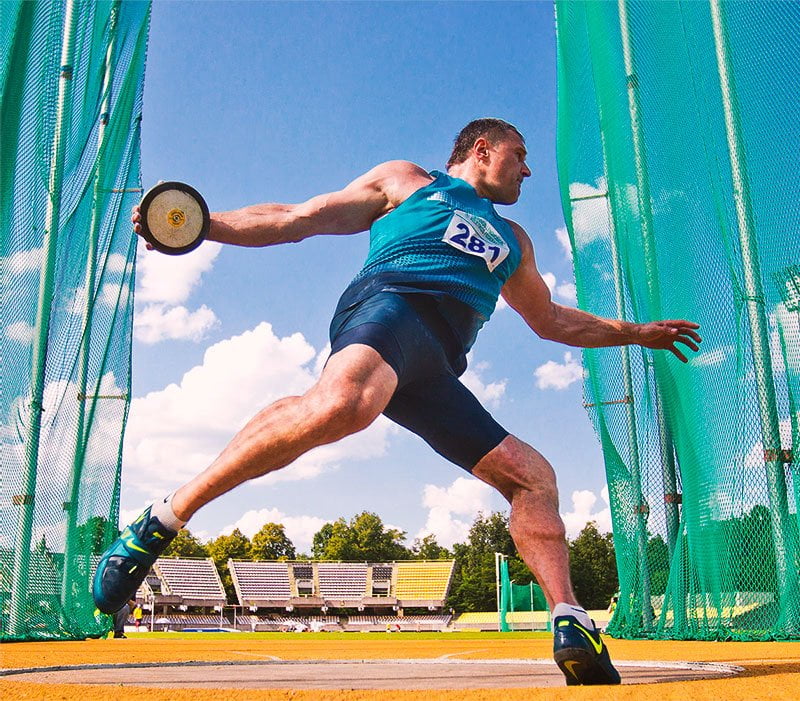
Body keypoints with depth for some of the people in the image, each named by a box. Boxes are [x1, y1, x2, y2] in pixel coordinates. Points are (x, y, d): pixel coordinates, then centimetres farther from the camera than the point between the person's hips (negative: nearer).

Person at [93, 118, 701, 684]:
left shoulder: (512, 240, 41)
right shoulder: (405, 181, 25)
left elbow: (552, 321, 50)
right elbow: (297, 219, 21)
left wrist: (638, 332, 51)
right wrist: (200, 223, 10)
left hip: (435, 373, 7)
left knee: (534, 475, -3)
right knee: (344, 403, -38)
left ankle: (571, 625, -5)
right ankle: (162, 522, -30)